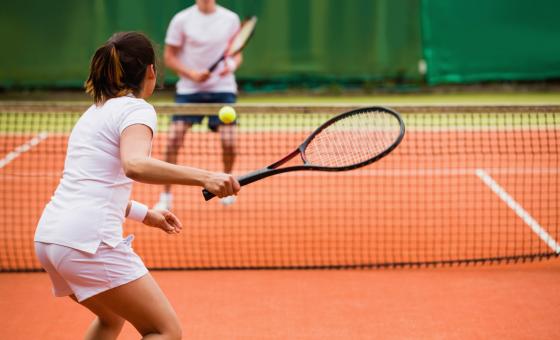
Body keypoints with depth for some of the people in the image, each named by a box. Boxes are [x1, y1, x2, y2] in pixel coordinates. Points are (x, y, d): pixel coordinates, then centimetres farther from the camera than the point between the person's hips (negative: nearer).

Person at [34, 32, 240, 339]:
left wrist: (144, 214, 35)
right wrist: (204, 177, -33)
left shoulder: (95, 112, 22)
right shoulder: (136, 109, -4)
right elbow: (134, 164, -26)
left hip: (48, 236, 9)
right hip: (89, 240, -9)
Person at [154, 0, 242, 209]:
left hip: (222, 89, 1)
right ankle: (166, 196, 1)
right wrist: (192, 74, -15)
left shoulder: (230, 19, 2)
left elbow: (237, 54, 10)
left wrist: (232, 64, -13)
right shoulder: (181, 20, -3)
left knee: (228, 141, -9)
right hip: (189, 90, -1)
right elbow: (169, 57, 0)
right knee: (174, 139, -13)